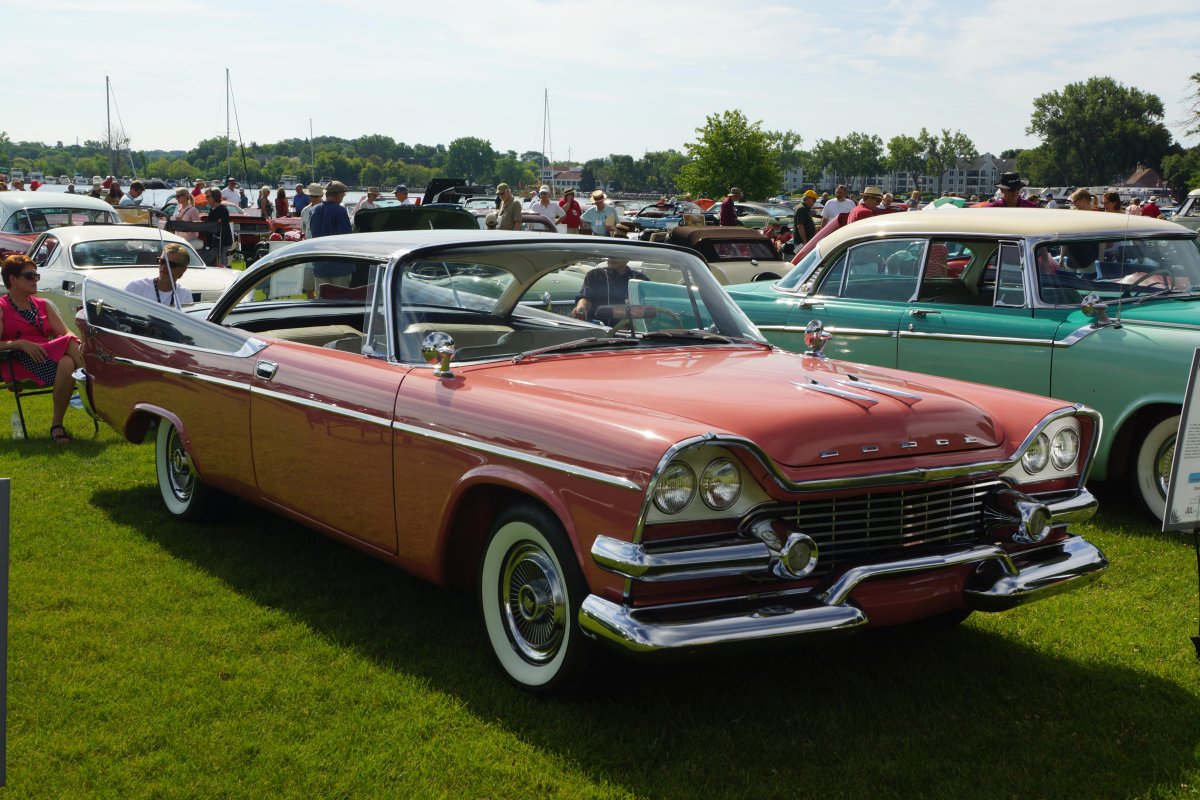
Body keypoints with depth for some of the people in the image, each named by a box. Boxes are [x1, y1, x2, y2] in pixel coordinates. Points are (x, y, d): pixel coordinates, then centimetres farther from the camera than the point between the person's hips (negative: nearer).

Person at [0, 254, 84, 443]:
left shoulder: (43, 305, 24)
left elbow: (65, 332, 13)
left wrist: (77, 344, -9)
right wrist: (22, 344, -21)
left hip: (48, 357, 5)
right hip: (20, 364, -5)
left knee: (68, 364, -32)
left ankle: (57, 425, -28)